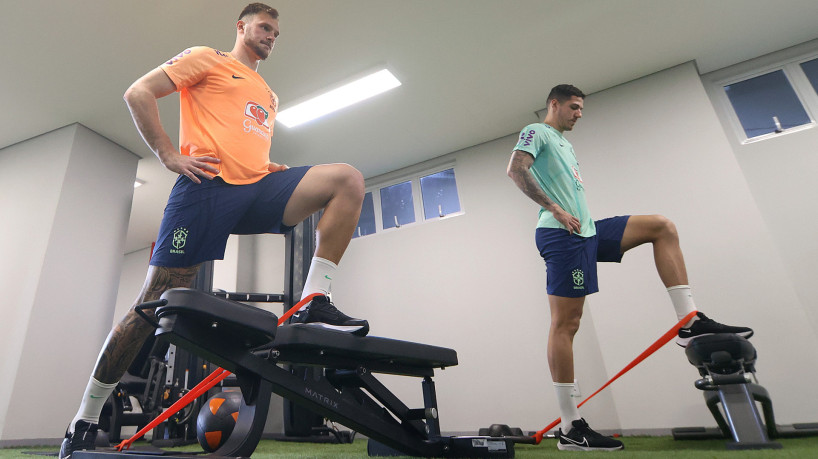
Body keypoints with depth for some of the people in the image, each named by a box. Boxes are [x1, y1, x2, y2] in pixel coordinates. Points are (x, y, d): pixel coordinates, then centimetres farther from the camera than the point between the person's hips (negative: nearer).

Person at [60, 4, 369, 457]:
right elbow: (138, 93, 6)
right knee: (155, 301, -7)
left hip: (258, 189, 5)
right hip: (208, 185, -5)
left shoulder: (269, 96, 32)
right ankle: (84, 421, 13)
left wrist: (271, 166, 16)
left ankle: (313, 304, -24)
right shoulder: (207, 59, 15)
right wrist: (170, 155, -5)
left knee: (348, 178, -15)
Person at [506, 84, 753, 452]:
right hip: (562, 235, -10)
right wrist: (554, 208, -19)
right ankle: (570, 428, -5)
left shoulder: (564, 144, 30)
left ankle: (690, 322, 1)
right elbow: (515, 171, -15)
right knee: (565, 324, -10)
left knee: (662, 227, 9)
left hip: (587, 231, 10)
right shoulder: (536, 132, 3)